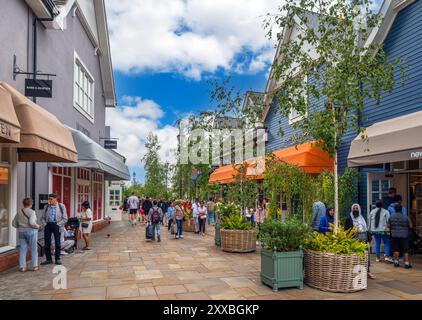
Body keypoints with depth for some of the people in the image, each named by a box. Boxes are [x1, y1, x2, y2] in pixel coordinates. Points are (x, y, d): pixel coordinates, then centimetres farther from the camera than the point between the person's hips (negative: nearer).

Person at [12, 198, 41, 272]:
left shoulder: (19, 212, 7)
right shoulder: (32, 212, -12)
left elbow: (14, 223, 9)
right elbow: (32, 222, -24)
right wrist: (38, 226, -8)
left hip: (21, 232, 5)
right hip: (31, 232, -5)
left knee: (23, 250, 9)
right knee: (34, 249, 5)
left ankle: (22, 267, 9)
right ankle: (35, 266, 9)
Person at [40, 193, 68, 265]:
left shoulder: (61, 206, 0)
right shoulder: (47, 207, 10)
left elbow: (65, 219, -1)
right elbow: (42, 218, 15)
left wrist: (58, 224, -9)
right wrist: (45, 224, -1)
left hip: (56, 225, -3)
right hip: (48, 225, 3)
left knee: (57, 243, -1)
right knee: (47, 243, 3)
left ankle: (57, 259, 10)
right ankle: (48, 259, 14)